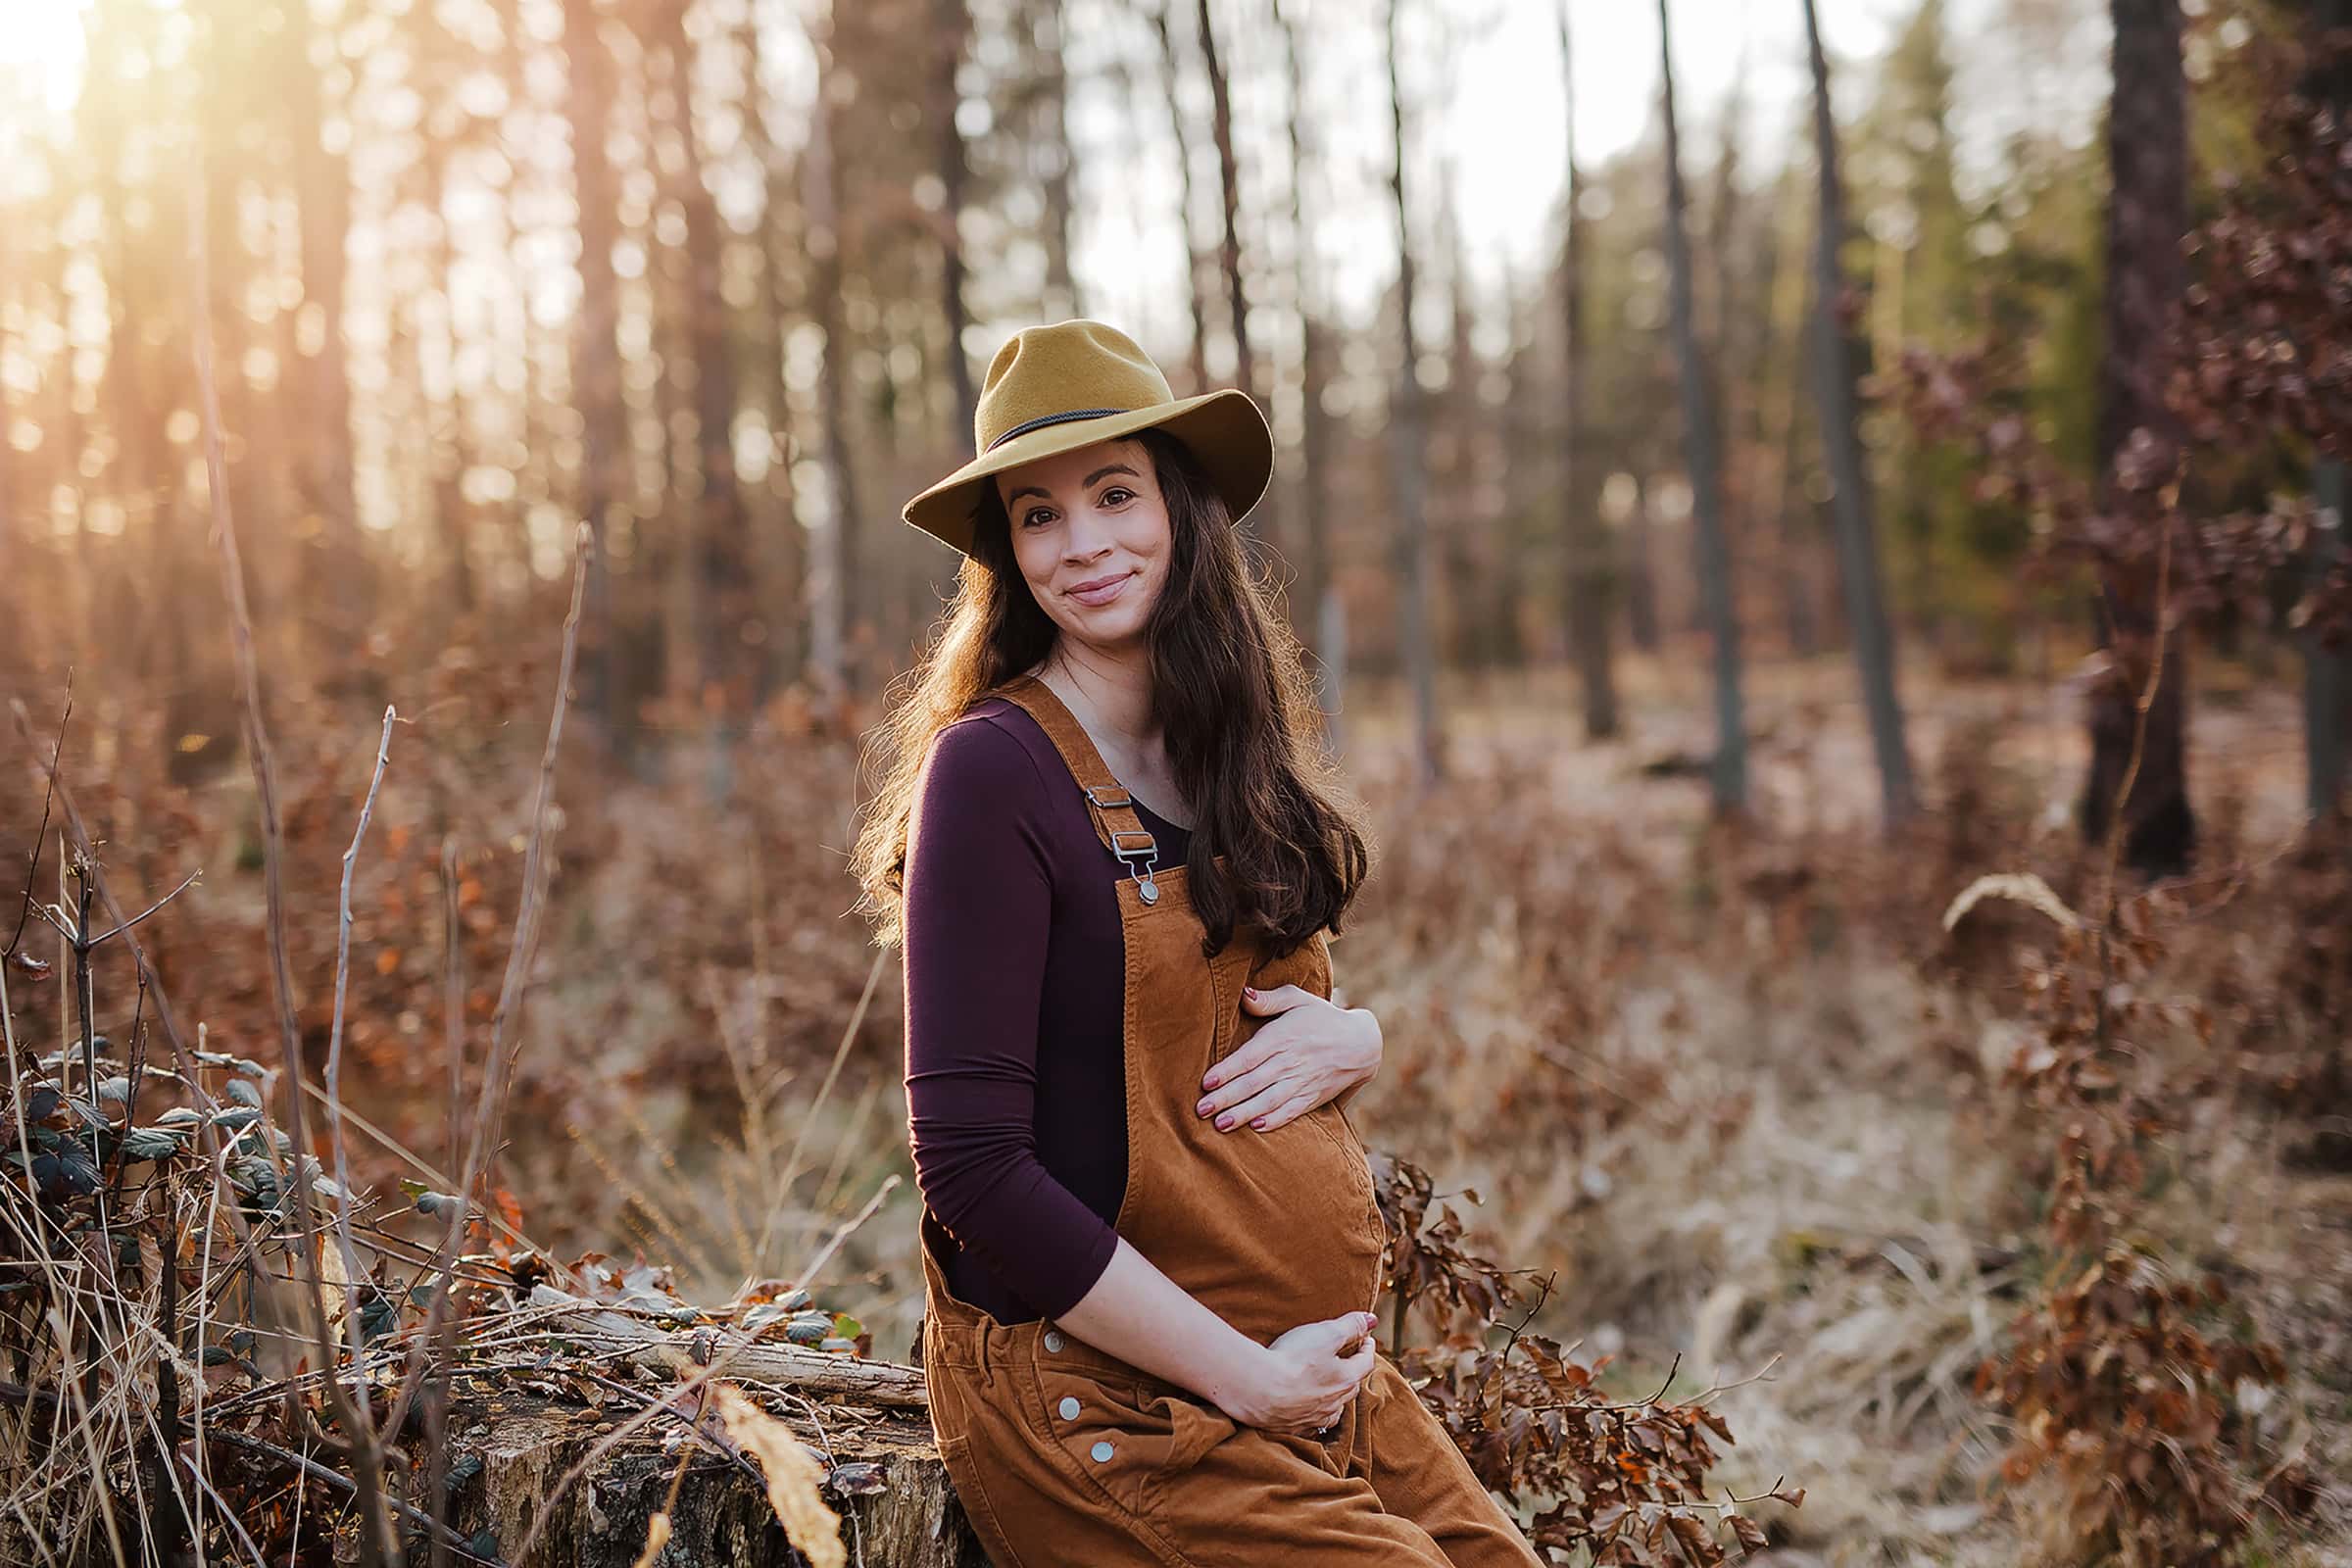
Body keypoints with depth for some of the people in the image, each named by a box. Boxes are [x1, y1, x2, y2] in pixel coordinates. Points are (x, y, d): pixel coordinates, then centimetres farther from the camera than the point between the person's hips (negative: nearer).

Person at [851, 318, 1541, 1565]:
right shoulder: (993, 769, -14)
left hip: (1315, 1368, 7)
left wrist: (1350, 1040, -6)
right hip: (1105, 1395, -7)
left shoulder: (1226, 756, 8)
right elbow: (970, 1170, -18)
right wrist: (1246, 1376, -16)